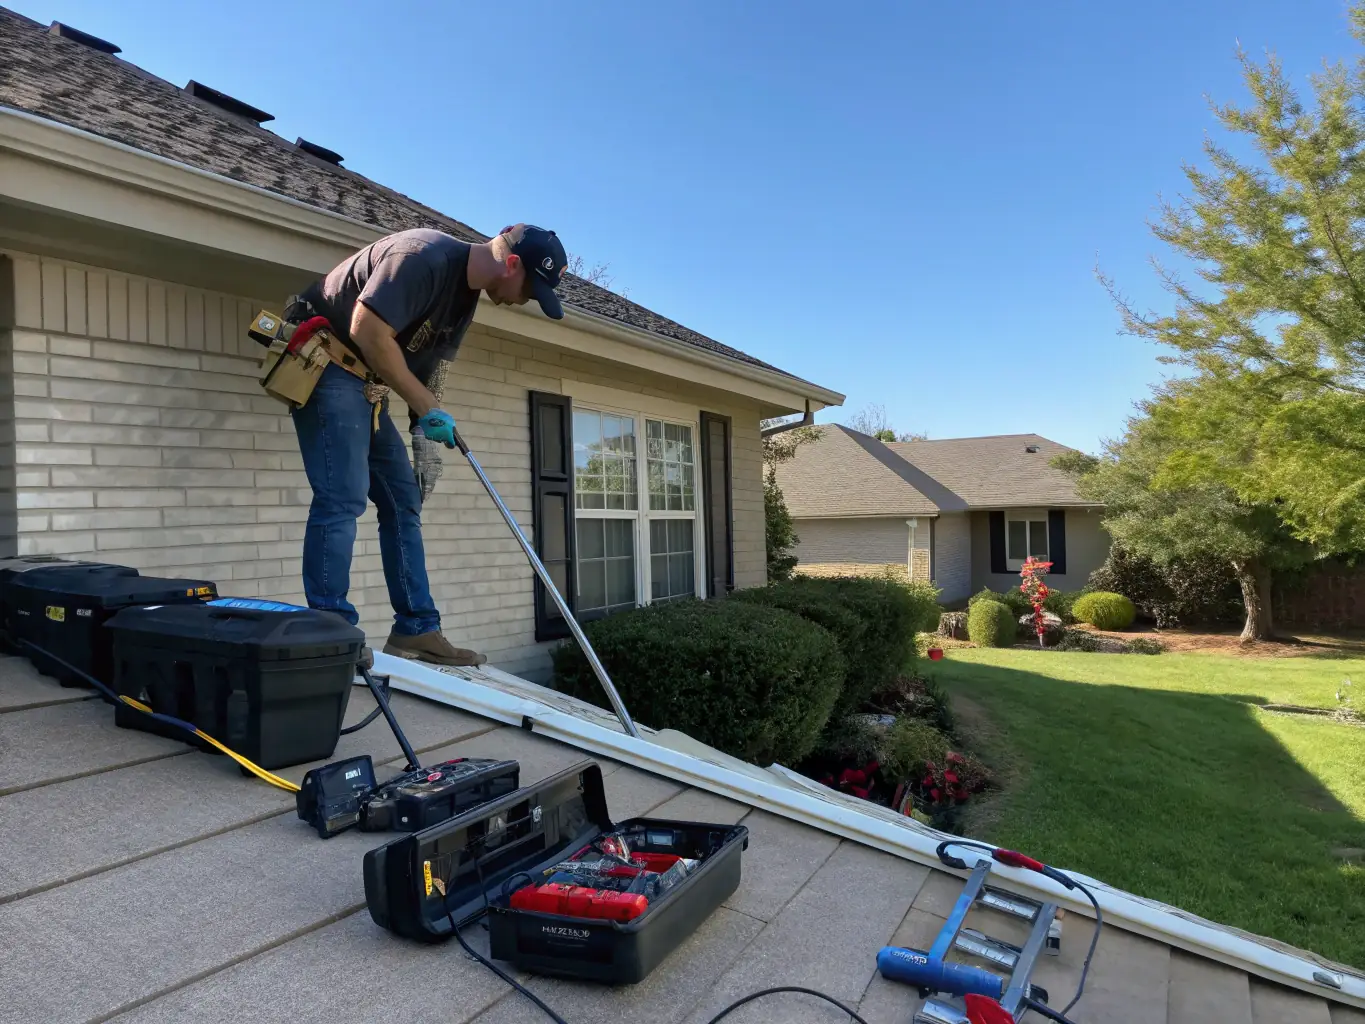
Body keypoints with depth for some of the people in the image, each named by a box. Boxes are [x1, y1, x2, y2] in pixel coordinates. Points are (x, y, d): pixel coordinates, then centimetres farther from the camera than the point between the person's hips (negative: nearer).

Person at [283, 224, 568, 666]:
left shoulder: (466, 293, 9)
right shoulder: (424, 256, -22)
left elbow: (428, 366, 10)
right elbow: (368, 331, -26)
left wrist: (427, 430, -3)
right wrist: (426, 407, -20)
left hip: (364, 380, 10)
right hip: (323, 360, -10)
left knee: (403, 500, 5)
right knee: (343, 495, -17)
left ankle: (416, 630, 8)